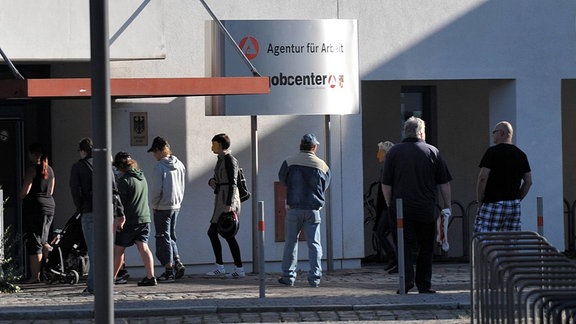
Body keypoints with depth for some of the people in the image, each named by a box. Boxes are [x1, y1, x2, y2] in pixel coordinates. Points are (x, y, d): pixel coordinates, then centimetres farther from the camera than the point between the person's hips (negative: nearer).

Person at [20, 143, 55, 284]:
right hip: (49, 205, 7)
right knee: (42, 239, 18)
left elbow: (25, 191, -13)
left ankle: (35, 275, -4)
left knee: (34, 242, -4)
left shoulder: (32, 169, -10)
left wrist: (21, 197, 6)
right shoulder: (49, 169, 13)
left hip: (34, 207, -7)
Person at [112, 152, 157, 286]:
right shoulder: (142, 177, 11)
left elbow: (120, 201, -15)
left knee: (118, 249, 7)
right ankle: (150, 277, -10)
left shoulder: (124, 180, -13)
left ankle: (113, 277, 17)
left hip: (129, 220, -6)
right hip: (145, 218, 6)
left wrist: (117, 219, -10)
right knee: (143, 247, 1)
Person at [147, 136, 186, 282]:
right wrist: (178, 201, 16)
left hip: (162, 208, -7)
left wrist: (154, 205, -3)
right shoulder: (180, 165, 6)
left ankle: (169, 269, 3)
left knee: (164, 238, 2)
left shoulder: (160, 167, -16)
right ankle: (177, 263, 8)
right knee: (171, 236, 19)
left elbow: (156, 189, -17)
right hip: (176, 206, 7)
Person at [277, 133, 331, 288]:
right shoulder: (322, 165, 2)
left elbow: (283, 181, 12)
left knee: (291, 242, 9)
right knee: (314, 244, 4)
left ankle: (288, 276, 11)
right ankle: (315, 277, 0)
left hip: (294, 208, 0)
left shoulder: (289, 162, -3)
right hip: (313, 210, 0)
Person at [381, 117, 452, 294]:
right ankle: (424, 285, 9)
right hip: (426, 210, 0)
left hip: (401, 208, 0)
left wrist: (390, 205, 12)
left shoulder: (394, 152, 2)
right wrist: (447, 206, 12)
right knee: (426, 247, 9)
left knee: (404, 245, 3)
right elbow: (444, 183, 5)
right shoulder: (432, 152, 3)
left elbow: (386, 184, 3)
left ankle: (407, 278, -15)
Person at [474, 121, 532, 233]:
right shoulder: (520, 154, 12)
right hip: (514, 205, 7)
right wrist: (517, 199, 18)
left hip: (493, 203, -7)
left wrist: (479, 201, -4)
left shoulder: (492, 152, -7)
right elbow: (528, 181, 13)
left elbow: (483, 178, -13)